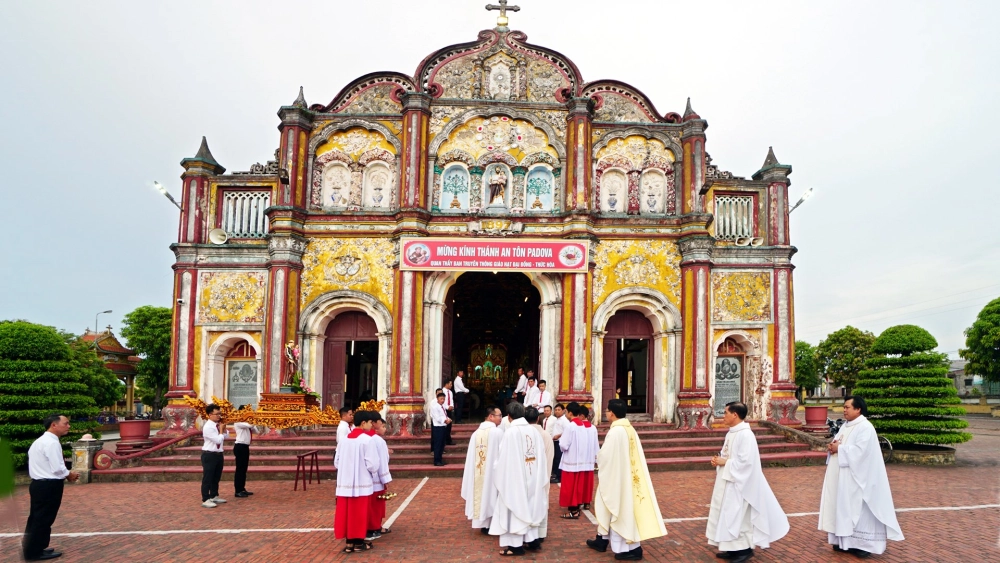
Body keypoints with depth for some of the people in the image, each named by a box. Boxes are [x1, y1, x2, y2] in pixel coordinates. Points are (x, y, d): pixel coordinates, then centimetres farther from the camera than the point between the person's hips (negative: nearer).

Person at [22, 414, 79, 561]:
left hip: (39, 484, 11)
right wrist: (69, 475, -4)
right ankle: (34, 552, 10)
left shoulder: (40, 441, 16)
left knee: (37, 518, 18)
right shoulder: (52, 443, -19)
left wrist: (64, 475, 11)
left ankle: (31, 549, 28)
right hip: (49, 486, -11)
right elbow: (58, 468, -23)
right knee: (43, 519, 1)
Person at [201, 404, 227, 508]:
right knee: (207, 478, -2)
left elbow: (225, 437, 17)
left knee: (216, 477, 18)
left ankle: (214, 496, 30)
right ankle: (205, 500, 4)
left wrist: (223, 429, 1)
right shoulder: (208, 427, -18)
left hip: (218, 454, 9)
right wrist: (221, 430, -9)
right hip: (209, 455, -9)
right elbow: (218, 440, -22)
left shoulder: (217, 425, 7)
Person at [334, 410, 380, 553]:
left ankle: (349, 542, 16)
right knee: (359, 513, 5)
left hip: (345, 482, 5)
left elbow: (336, 462, 8)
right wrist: (373, 472, 5)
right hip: (362, 483, -5)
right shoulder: (367, 440, -14)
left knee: (347, 512, 10)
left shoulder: (345, 439, 4)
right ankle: (359, 542, 13)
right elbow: (372, 464, -16)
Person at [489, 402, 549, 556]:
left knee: (516, 506, 4)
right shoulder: (534, 431, -1)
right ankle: (533, 540, 24)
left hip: (514, 476, -6)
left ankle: (516, 545, 9)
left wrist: (500, 477, 0)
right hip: (532, 476, 6)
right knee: (530, 506, 18)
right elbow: (541, 457, 5)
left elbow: (504, 458, -14)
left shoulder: (510, 432, -17)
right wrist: (537, 476, 15)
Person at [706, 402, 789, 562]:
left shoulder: (745, 435, -20)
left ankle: (745, 549, 13)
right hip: (727, 481, 10)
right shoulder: (731, 433, 10)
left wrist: (724, 462, -18)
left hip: (738, 483, -10)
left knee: (738, 516, 0)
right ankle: (732, 548, 23)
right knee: (729, 515, 14)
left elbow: (745, 461, -26)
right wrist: (719, 460, -1)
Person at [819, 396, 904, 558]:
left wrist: (839, 449, -17)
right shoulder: (846, 426, 14)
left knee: (858, 508, -3)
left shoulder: (865, 427, -14)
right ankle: (845, 540, 19)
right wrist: (833, 446, -4)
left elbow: (860, 450, -24)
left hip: (856, 477, -9)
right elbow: (838, 443, 18)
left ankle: (863, 543, 5)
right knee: (844, 507, 12)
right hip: (841, 476, 9)